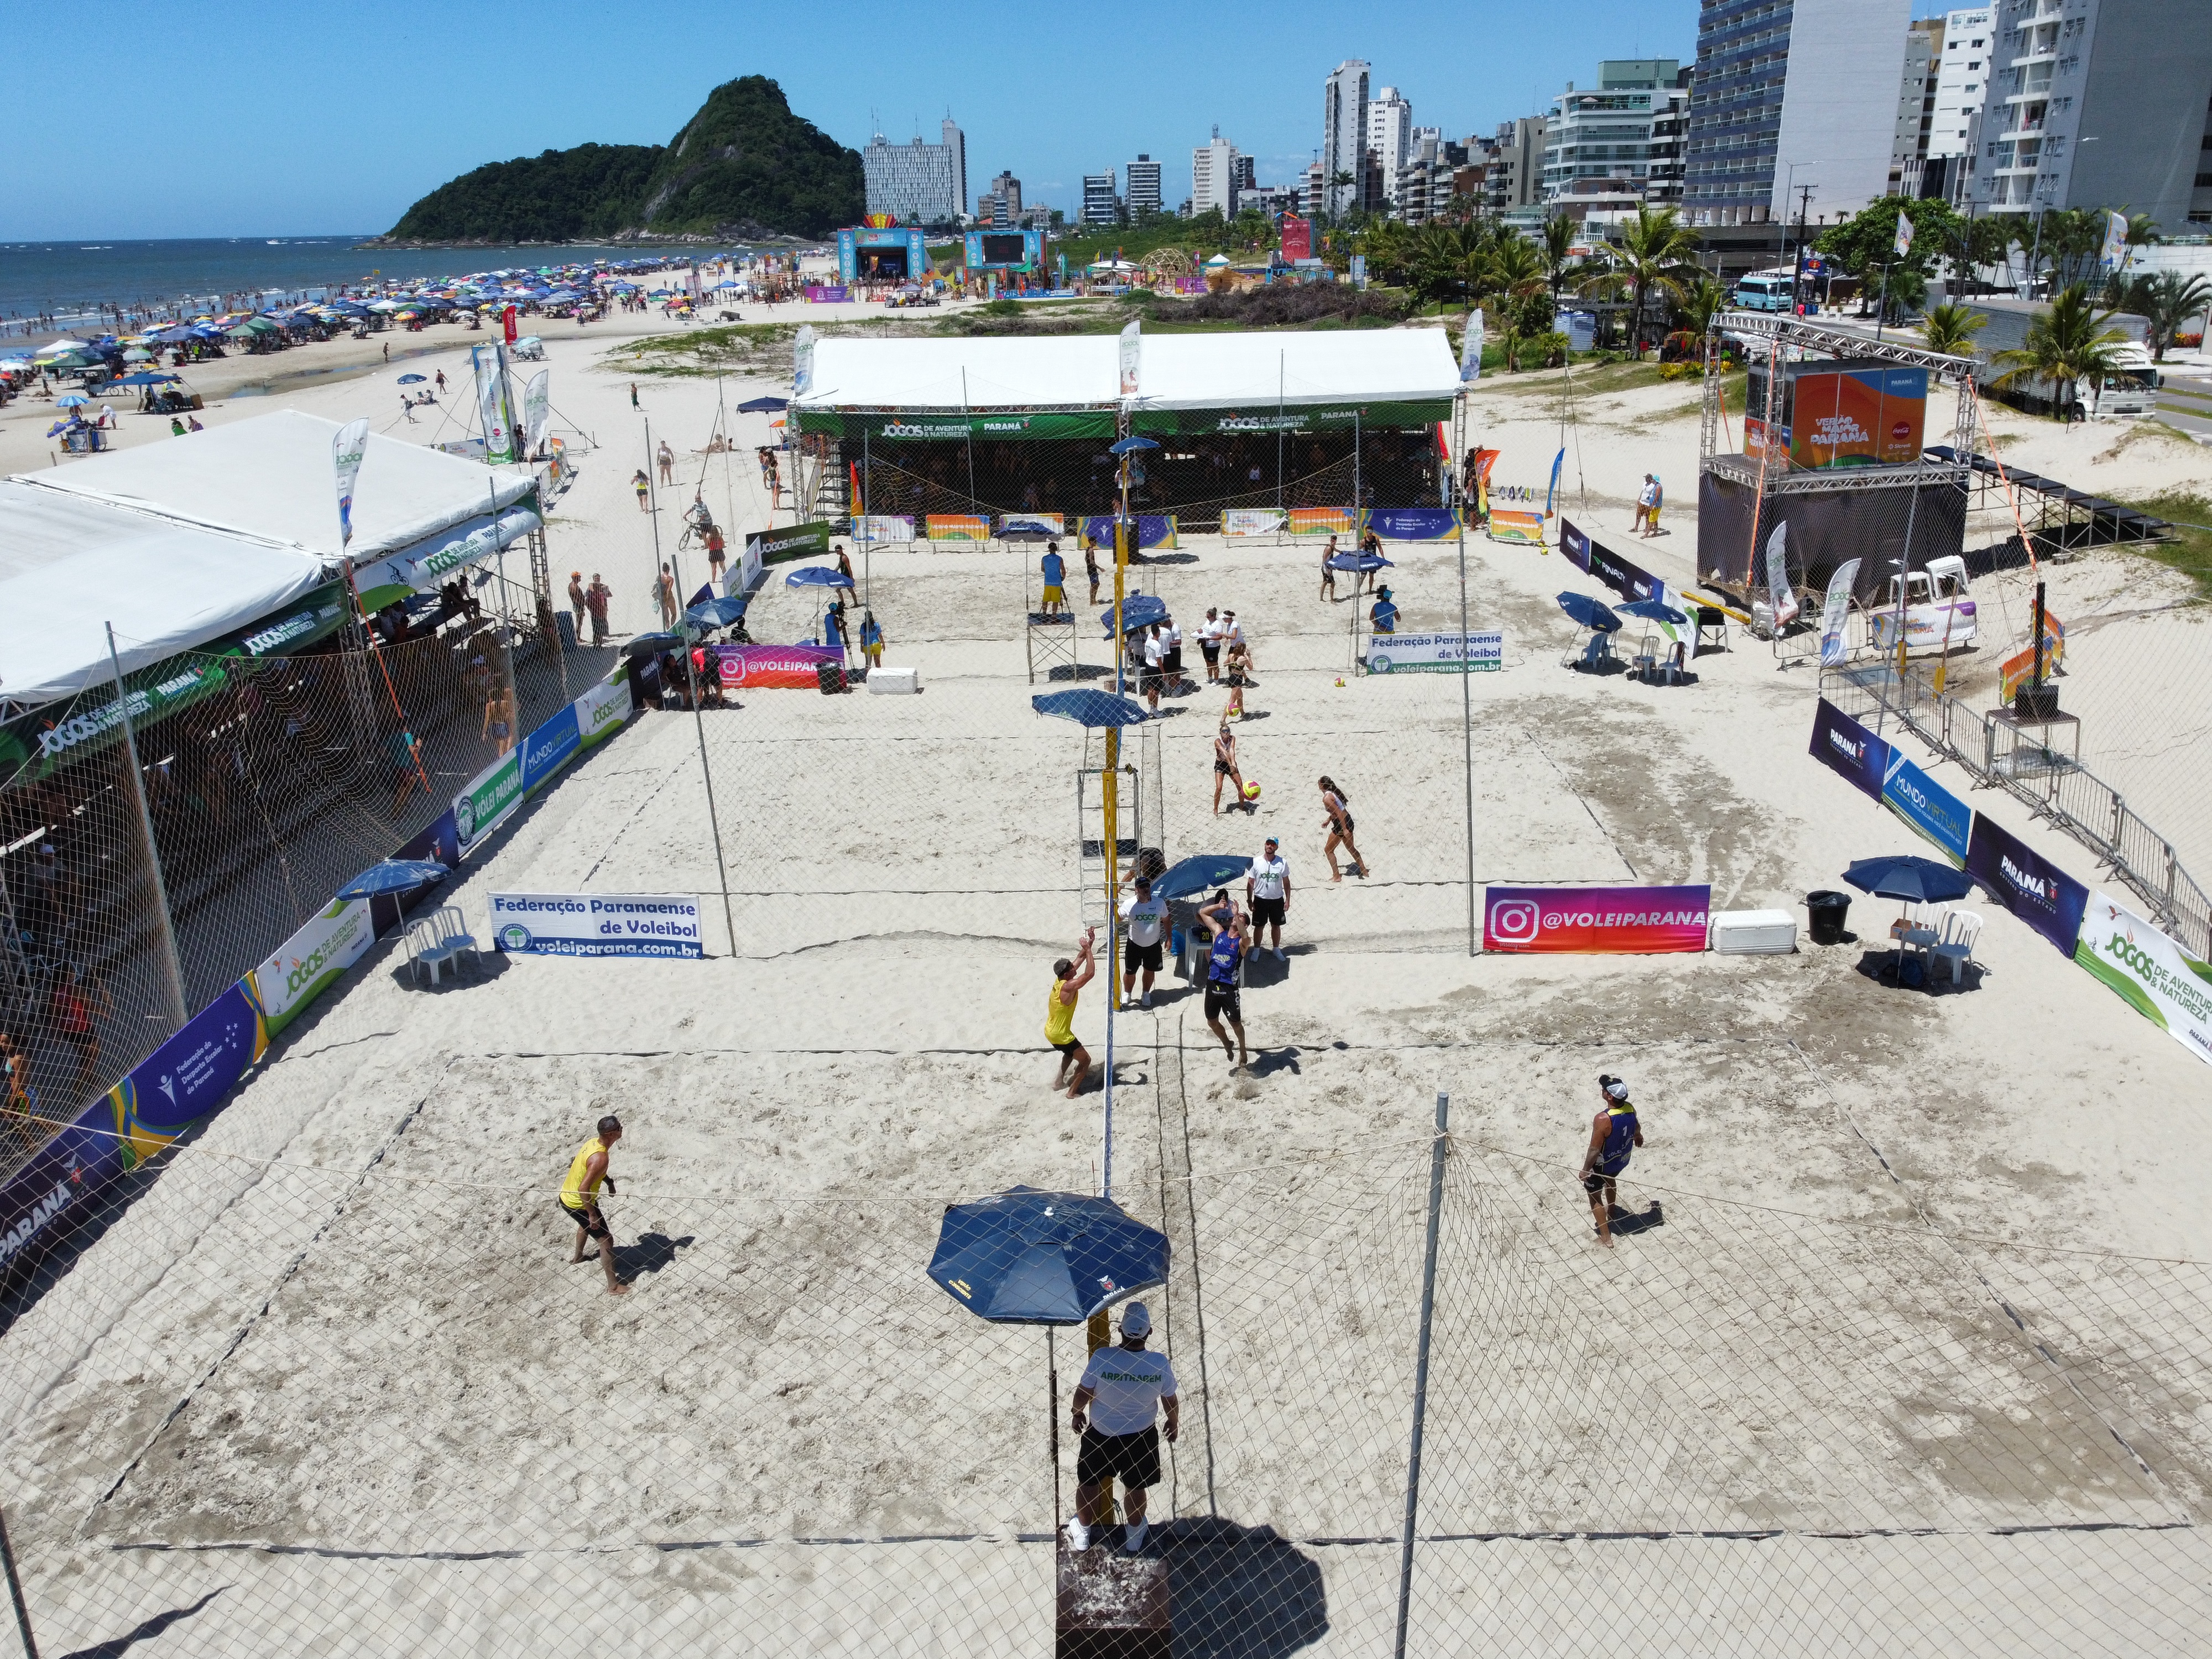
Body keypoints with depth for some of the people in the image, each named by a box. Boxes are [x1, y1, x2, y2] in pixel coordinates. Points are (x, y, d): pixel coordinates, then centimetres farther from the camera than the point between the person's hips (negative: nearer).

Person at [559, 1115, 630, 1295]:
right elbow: (583, 1189, -35)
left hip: (566, 1196, 10)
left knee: (586, 1224, 38)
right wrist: (592, 1214, -25)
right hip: (577, 1204, -10)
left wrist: (609, 1181, 9)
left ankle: (577, 1256, 63)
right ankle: (613, 1287, 9)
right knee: (607, 1240, 0)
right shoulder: (600, 1158, -34)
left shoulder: (594, 1142, -5)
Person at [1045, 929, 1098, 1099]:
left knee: (1071, 1052, 35)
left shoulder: (1060, 980, -4)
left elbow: (1080, 958, 2)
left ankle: (1059, 1079, 42)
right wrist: (1088, 949, -29)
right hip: (1060, 1035, -9)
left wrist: (1090, 942, -5)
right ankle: (1072, 1091, 14)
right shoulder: (1068, 987, -30)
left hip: (1050, 1031, 9)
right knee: (1085, 1060, 8)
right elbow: (1089, 974, -34)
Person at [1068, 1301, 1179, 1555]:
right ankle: (1134, 1538, 45)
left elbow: (1083, 1393, -13)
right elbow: (1171, 1402, -8)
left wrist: (1077, 1413, 9)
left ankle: (1082, 1534, 42)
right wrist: (1173, 1424, 14)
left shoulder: (1102, 1357, -28)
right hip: (1141, 1437, 1)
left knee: (1089, 1483, 24)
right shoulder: (1160, 1363, -24)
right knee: (1135, 1488, 25)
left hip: (1100, 1434, -1)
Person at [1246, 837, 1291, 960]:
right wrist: (1249, 900, -6)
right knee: (1259, 926, 10)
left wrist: (1288, 900, -1)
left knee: (1276, 926, 15)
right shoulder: (1255, 862, -10)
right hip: (1260, 900, -1)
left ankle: (1276, 949, 32)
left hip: (1277, 900, 1)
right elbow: (1250, 883, -3)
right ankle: (1256, 950, 27)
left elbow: (1286, 883, 1)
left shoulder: (1282, 863, -8)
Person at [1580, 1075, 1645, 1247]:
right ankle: (1610, 1213, 58)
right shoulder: (1630, 1108, -18)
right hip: (1623, 1159, 7)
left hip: (1604, 1163, -7)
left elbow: (1594, 1150, -28)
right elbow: (1636, 1127, 6)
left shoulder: (1603, 1119, -38)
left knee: (1594, 1195, 16)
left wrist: (1585, 1170, -12)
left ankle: (1606, 1237, 22)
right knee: (1609, 1180, 36)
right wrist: (1638, 1136, 29)